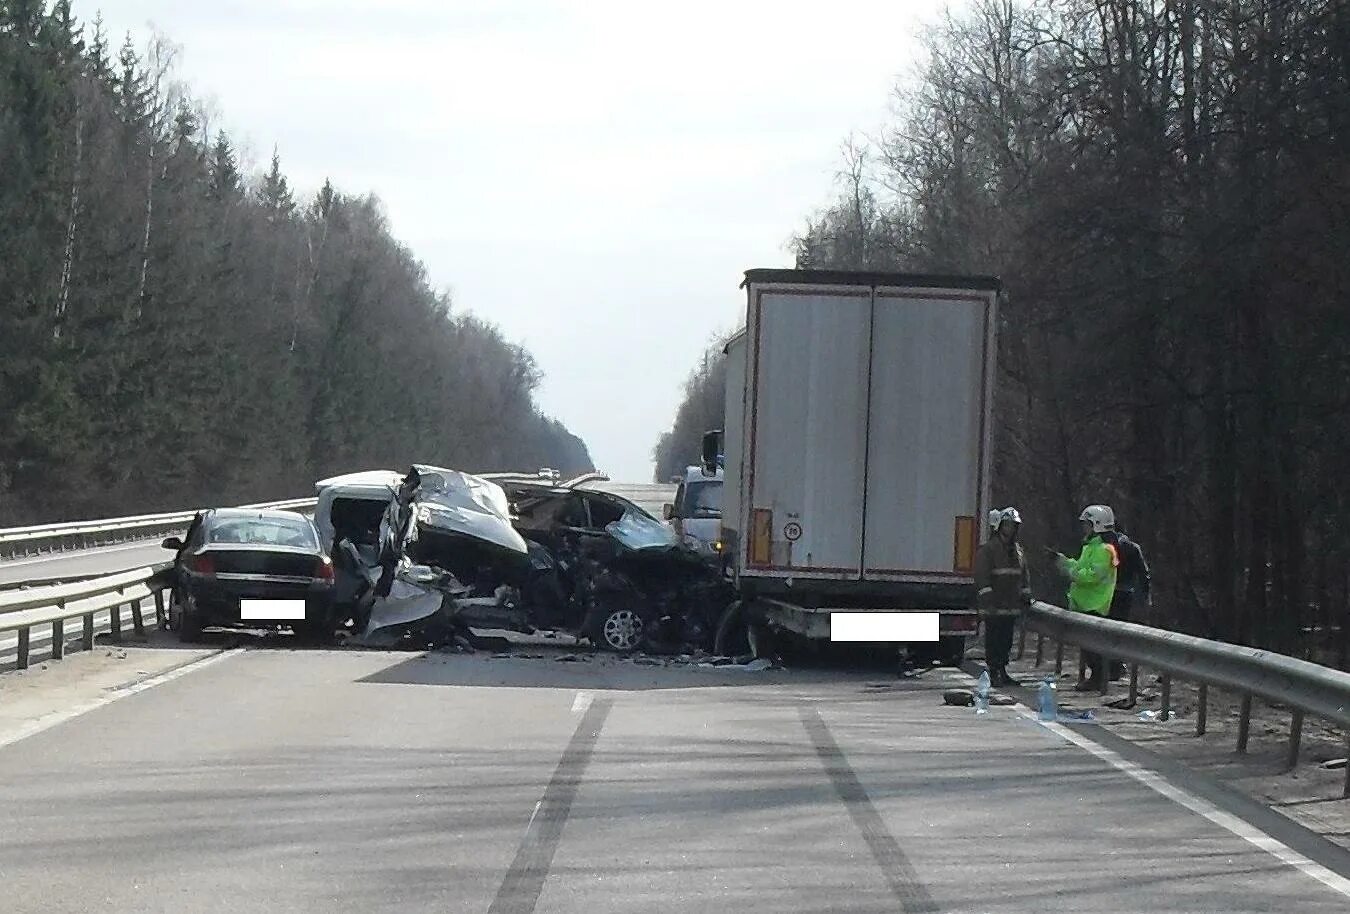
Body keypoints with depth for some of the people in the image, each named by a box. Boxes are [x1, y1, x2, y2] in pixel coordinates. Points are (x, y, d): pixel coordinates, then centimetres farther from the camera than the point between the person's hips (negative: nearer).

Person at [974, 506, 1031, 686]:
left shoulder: (1018, 550, 17)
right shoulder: (988, 549, -6)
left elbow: (1024, 574, 25)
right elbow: (982, 575, -12)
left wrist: (1026, 594, 19)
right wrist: (987, 596, -19)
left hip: (1011, 605, 7)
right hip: (994, 606, -7)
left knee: (1007, 639, 10)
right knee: (993, 639, -5)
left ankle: (1002, 670, 17)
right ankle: (994, 673, -3)